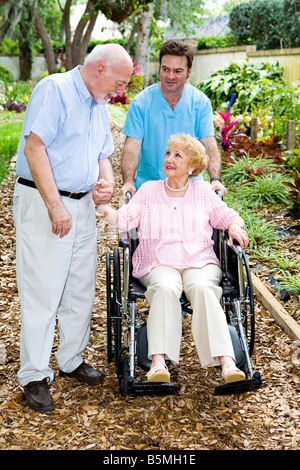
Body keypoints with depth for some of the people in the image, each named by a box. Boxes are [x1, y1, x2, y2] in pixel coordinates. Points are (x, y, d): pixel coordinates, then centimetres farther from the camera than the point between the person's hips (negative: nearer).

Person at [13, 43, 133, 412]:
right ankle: (34, 375, 6)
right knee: (42, 291, -5)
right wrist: (55, 206, -22)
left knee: (81, 289, 13)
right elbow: (34, 147, -19)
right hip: (42, 204, -8)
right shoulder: (54, 89, -10)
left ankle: (71, 359, 29)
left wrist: (106, 182, 1)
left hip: (83, 205, 8)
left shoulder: (98, 105, 16)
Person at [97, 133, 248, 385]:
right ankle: (158, 362, -45)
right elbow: (124, 219, 3)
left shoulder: (203, 191, 16)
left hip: (199, 261, 0)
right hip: (158, 262, 0)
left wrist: (235, 226, -6)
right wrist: (103, 206, -14)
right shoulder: (149, 190, 15)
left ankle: (227, 362, -43)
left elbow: (227, 216, 16)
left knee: (202, 287, -34)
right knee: (165, 288, -35)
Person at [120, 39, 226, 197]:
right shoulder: (141, 103, -6)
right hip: (148, 187, -1)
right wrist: (128, 181, -26)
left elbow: (209, 144, -5)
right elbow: (132, 147, -10)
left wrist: (215, 179, -21)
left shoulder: (201, 102, 0)